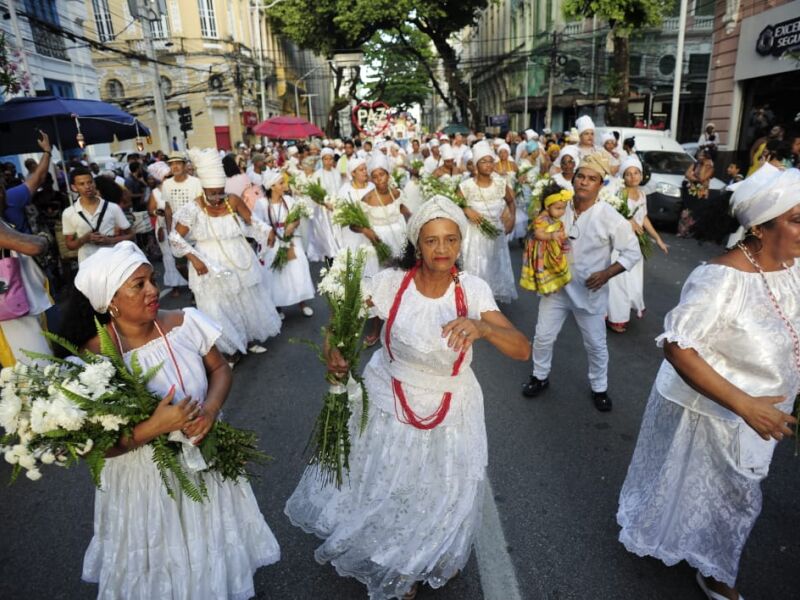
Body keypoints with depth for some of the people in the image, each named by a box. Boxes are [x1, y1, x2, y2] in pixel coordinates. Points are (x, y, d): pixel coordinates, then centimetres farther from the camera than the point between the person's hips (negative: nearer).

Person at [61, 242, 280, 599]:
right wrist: (153, 427, -29)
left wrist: (211, 409, -20)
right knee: (160, 557, 21)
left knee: (210, 545, 25)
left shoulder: (184, 324, -13)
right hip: (145, 476, -3)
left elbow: (220, 370, -1)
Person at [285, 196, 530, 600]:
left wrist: (482, 327, -45)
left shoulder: (473, 290, -18)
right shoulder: (391, 282, -18)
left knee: (438, 501, 21)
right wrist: (332, 346, -22)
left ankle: (421, 565, 58)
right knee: (380, 491, 21)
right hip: (387, 404, 0)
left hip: (450, 413, 0)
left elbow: (522, 350, -26)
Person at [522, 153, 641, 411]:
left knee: (596, 345, 12)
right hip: (556, 286, 3)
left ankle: (599, 388, 34)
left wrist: (607, 273, -20)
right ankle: (540, 377, 35)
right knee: (543, 337, 10)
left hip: (590, 291, -3)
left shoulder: (609, 216, -15)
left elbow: (633, 252, -8)